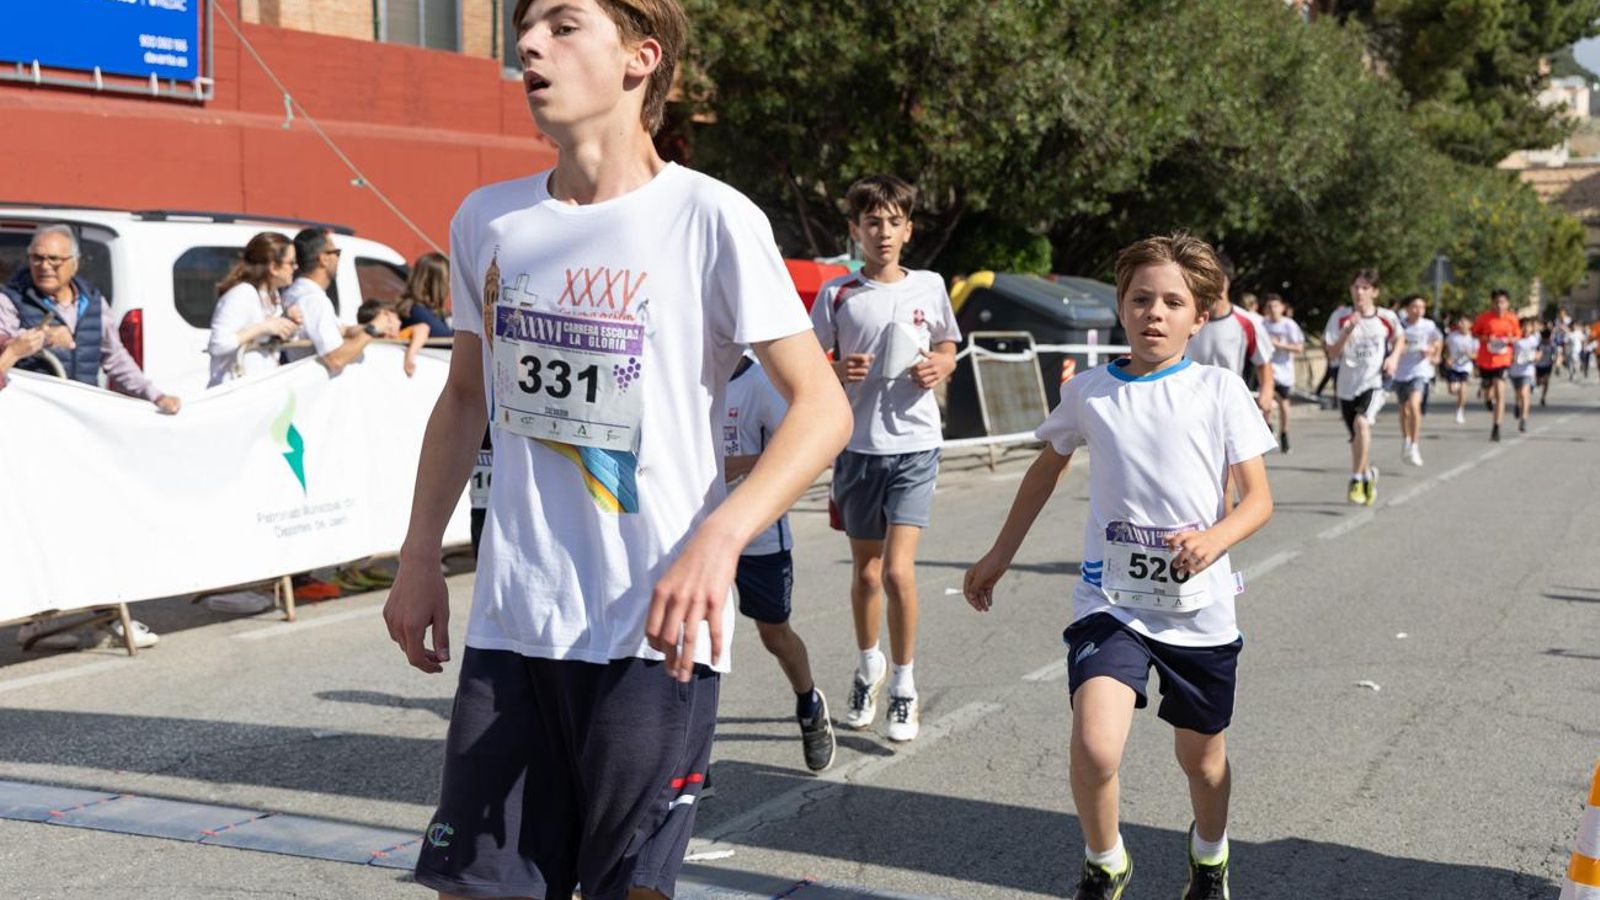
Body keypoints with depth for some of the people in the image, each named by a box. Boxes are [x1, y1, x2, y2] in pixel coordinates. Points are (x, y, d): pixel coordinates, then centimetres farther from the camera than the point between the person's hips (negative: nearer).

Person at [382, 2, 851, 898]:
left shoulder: (710, 218, -10)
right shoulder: (486, 220, 6)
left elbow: (822, 406, -12)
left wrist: (718, 538, -26)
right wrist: (420, 555, 12)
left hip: (656, 630, -4)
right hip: (511, 623, 5)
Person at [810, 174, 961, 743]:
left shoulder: (930, 287, 4)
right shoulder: (837, 294, 1)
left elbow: (948, 350, 16)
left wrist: (939, 367, -7)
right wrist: (838, 371, -17)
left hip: (915, 444, -1)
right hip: (858, 445, 1)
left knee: (898, 569, -12)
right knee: (865, 570, 12)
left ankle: (904, 686, 3)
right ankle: (869, 665, 36)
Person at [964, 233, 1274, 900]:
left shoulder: (1220, 390, -4)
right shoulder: (1088, 392, 1)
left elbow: (1259, 498, -2)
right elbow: (1047, 469, 19)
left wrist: (1215, 539, -23)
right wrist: (1000, 555, 21)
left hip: (1198, 608, 0)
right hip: (1110, 600, 0)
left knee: (1201, 755, 16)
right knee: (1094, 748, -21)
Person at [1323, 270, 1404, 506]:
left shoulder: (1387, 318, -3)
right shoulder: (1340, 317, -4)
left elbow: (1400, 338, 18)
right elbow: (1332, 353, -8)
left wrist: (1394, 357, -1)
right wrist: (1349, 330, -20)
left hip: (1374, 382, -2)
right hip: (1347, 384, 2)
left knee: (1362, 422, -28)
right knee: (1357, 438, 13)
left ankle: (1357, 480, -21)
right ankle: (1368, 474, 41)